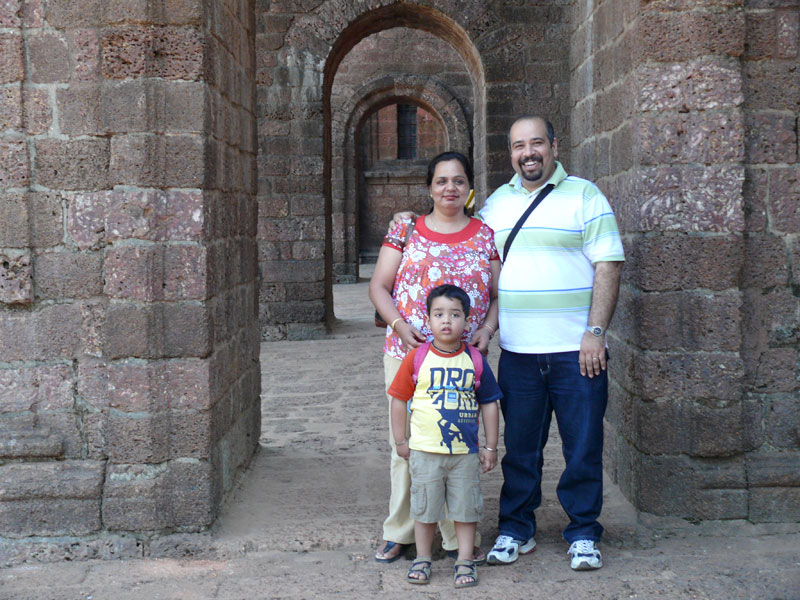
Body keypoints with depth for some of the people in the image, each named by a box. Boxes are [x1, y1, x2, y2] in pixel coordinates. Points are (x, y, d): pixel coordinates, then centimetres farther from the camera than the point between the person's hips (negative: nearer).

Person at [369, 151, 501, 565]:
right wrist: (400, 325, -9)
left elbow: (498, 294, 11)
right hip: (406, 353, 0)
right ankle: (399, 533, 17)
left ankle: (460, 537, 14)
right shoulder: (407, 230, 7)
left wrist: (486, 330, -6)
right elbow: (378, 286, 6)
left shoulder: (485, 236, 9)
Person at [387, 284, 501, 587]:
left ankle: (465, 562, 20)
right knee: (425, 507, 9)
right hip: (425, 449, -1)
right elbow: (399, 399, 2)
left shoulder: (475, 360, 0)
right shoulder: (417, 358, -4)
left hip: (465, 451, 1)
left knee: (465, 507, 7)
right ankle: (422, 559, 24)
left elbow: (489, 403, 6)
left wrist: (491, 447, 6)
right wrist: (400, 440, 3)